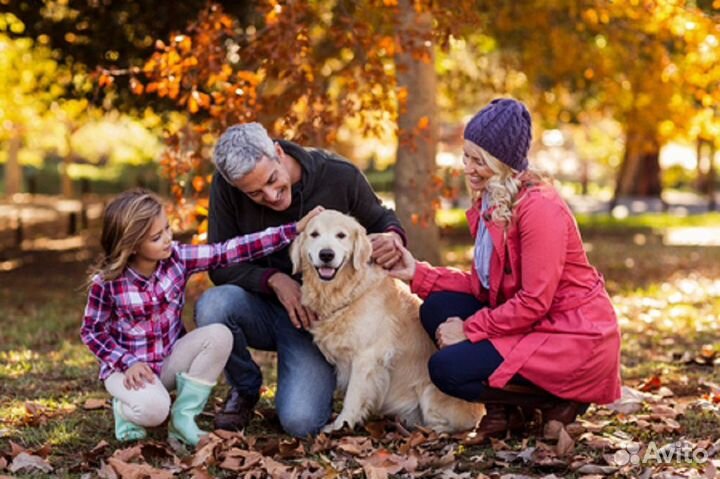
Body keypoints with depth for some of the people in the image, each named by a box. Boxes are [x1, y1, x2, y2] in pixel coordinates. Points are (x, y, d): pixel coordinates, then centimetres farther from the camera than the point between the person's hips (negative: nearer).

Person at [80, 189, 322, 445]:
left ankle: (184, 416, -8)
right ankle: (125, 408, 5)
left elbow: (231, 251, -18)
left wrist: (294, 229, -25)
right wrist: (128, 363, -20)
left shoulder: (177, 257, -12)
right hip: (129, 367, -4)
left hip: (171, 360, 5)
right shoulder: (107, 282, -19)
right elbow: (91, 331, -6)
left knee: (219, 335, -23)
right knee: (154, 409, -34)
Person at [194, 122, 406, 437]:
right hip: (261, 306, 2)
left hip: (316, 316, -2)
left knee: (301, 422, -22)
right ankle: (245, 389, -2)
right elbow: (220, 265, -10)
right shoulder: (226, 186, -14)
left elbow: (380, 219, 3)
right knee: (212, 305, -33)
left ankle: (317, 378, 17)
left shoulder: (340, 177, -15)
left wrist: (393, 238, -22)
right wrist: (274, 280, -26)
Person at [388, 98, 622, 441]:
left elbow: (534, 303, -23)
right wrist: (417, 273, -2)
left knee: (447, 368, -16)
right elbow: (482, 285, 6)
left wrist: (469, 329, -17)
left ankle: (557, 401, -1)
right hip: (532, 324, 9)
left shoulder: (539, 207, -20)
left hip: (575, 339, -9)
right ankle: (506, 410, 4)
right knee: (437, 308, -3)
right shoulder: (489, 203, 8)